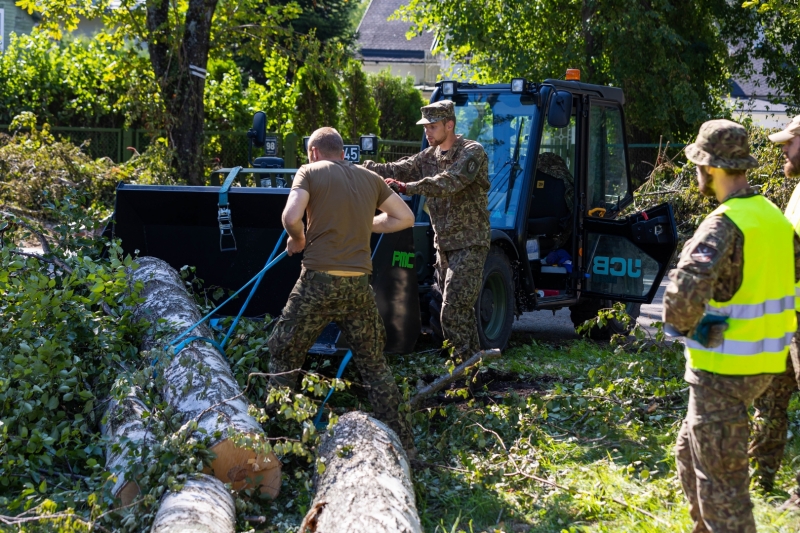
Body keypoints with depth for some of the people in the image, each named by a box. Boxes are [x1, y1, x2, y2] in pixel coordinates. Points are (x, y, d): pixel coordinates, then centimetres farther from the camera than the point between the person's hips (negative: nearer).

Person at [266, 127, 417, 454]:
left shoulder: (311, 172, 0)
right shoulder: (370, 178, 13)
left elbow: (291, 218, -14)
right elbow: (405, 218, 16)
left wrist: (298, 240, 6)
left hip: (319, 280, -4)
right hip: (358, 284, 4)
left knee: (283, 356, 10)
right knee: (373, 362, 15)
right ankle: (401, 440, 16)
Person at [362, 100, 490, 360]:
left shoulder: (472, 153, -13)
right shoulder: (430, 156, 11)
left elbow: (448, 183, -29)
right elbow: (398, 169, -1)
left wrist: (406, 187, -36)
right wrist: (366, 167, -17)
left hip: (469, 244, -8)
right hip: (444, 244, 8)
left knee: (453, 313, -14)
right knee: (461, 310, 14)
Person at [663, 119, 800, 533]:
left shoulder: (724, 225, -20)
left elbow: (687, 289, -34)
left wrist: (681, 324, -14)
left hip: (723, 369, -9)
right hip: (764, 361, 9)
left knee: (720, 478, 0)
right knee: (690, 453, 24)